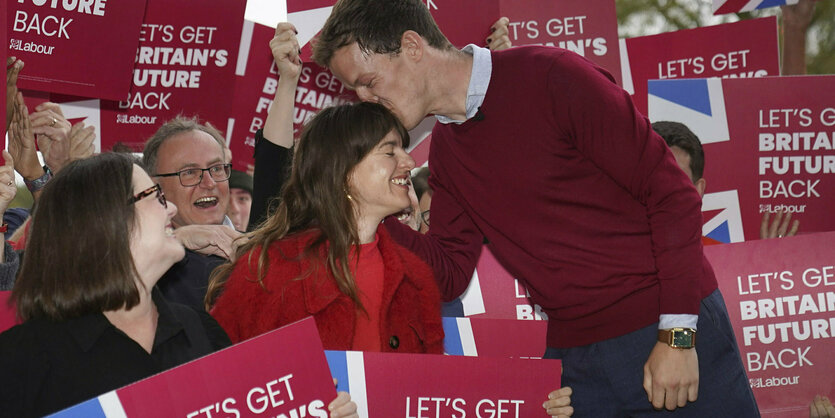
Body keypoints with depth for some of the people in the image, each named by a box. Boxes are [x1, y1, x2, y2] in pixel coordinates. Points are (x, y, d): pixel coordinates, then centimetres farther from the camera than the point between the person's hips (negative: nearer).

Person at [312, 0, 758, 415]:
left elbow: (670, 193, -13)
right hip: (572, 356, 6)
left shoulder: (553, 79, -13)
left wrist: (678, 336, -16)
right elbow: (450, 275, 9)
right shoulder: (444, 150, 8)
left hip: (677, 331, -6)